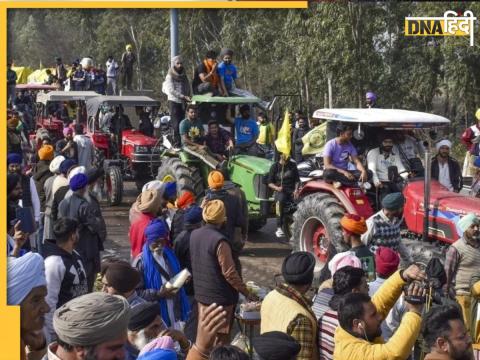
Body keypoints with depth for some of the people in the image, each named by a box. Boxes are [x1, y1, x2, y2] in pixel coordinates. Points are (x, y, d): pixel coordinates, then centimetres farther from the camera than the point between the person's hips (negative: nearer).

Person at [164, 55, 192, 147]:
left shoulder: (184, 76, 16)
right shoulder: (170, 76, -2)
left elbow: (188, 89, 16)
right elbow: (171, 90, -12)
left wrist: (189, 99, -1)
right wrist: (183, 96, -20)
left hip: (182, 103, 5)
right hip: (174, 102, -5)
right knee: (176, 124, -9)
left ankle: (181, 143, 7)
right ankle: (176, 144, -10)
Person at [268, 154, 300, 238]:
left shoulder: (293, 165, 16)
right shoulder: (275, 166, 7)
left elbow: (297, 180, 15)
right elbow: (270, 183, 6)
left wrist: (296, 190, -4)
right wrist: (276, 188, -14)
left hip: (291, 191, 3)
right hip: (280, 191, -3)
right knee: (281, 200, -38)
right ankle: (279, 228, -37)